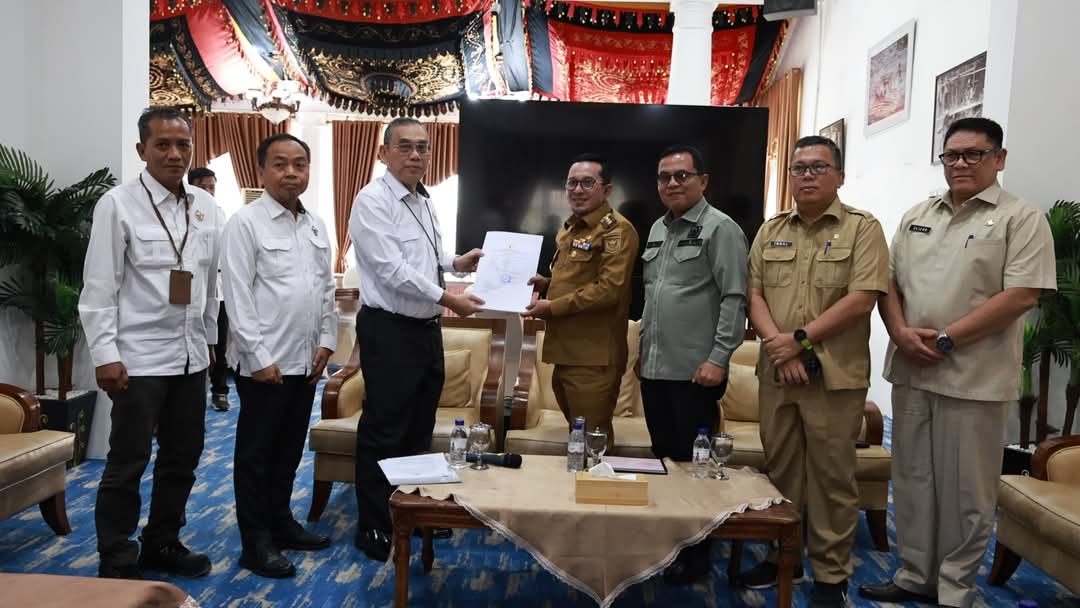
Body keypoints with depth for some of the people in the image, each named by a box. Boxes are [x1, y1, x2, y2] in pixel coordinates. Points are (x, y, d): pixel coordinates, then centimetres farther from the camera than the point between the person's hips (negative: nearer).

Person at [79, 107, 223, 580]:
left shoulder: (206, 207, 7)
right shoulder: (118, 205, -7)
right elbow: (99, 287, -9)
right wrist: (105, 355, -13)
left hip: (191, 356, 5)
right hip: (140, 357, -5)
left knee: (183, 458, 14)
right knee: (127, 463, 5)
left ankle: (162, 543, 32)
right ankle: (117, 562, 21)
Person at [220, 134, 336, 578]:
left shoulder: (316, 226, 11)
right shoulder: (246, 223, -9)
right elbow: (237, 296, -13)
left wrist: (326, 341, 5)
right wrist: (260, 357, -16)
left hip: (305, 359, 6)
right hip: (264, 362, -6)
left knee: (289, 449, 17)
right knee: (256, 453, 6)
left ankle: (281, 522, 32)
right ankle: (256, 542, 18)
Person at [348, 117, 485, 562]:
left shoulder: (424, 202, 14)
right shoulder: (373, 201, -12)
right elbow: (391, 268, -20)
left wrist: (455, 263, 7)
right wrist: (447, 298, -21)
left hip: (427, 327, 9)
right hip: (389, 330, -8)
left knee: (420, 427, 17)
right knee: (383, 432, 0)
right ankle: (374, 529, 14)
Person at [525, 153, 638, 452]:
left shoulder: (617, 230, -11)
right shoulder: (570, 228, 18)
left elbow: (609, 289, -21)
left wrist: (552, 306, -16)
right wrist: (546, 284, 8)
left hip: (594, 357, -9)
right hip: (566, 351, 9)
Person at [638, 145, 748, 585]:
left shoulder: (720, 228, -7)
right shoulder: (657, 229, 16)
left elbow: (734, 299, -13)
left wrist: (718, 358, -19)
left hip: (694, 370, -7)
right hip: (654, 367, 7)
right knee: (662, 458, 15)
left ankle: (695, 552, 17)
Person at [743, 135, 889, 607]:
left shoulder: (863, 228, -2)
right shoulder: (771, 230, 12)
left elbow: (862, 299, -12)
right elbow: (755, 294, 5)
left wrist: (801, 338, -14)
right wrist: (779, 345, -10)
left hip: (835, 374, -4)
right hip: (776, 371, 4)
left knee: (832, 476, 4)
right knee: (779, 469, 13)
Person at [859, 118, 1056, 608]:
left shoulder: (1021, 218, -4)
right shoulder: (917, 216, 13)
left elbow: (1021, 295, -13)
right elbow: (889, 281, 12)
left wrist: (946, 338, -17)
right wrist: (901, 332, -6)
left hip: (973, 378, -5)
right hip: (911, 371, 5)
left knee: (965, 492, 6)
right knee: (912, 479, 13)